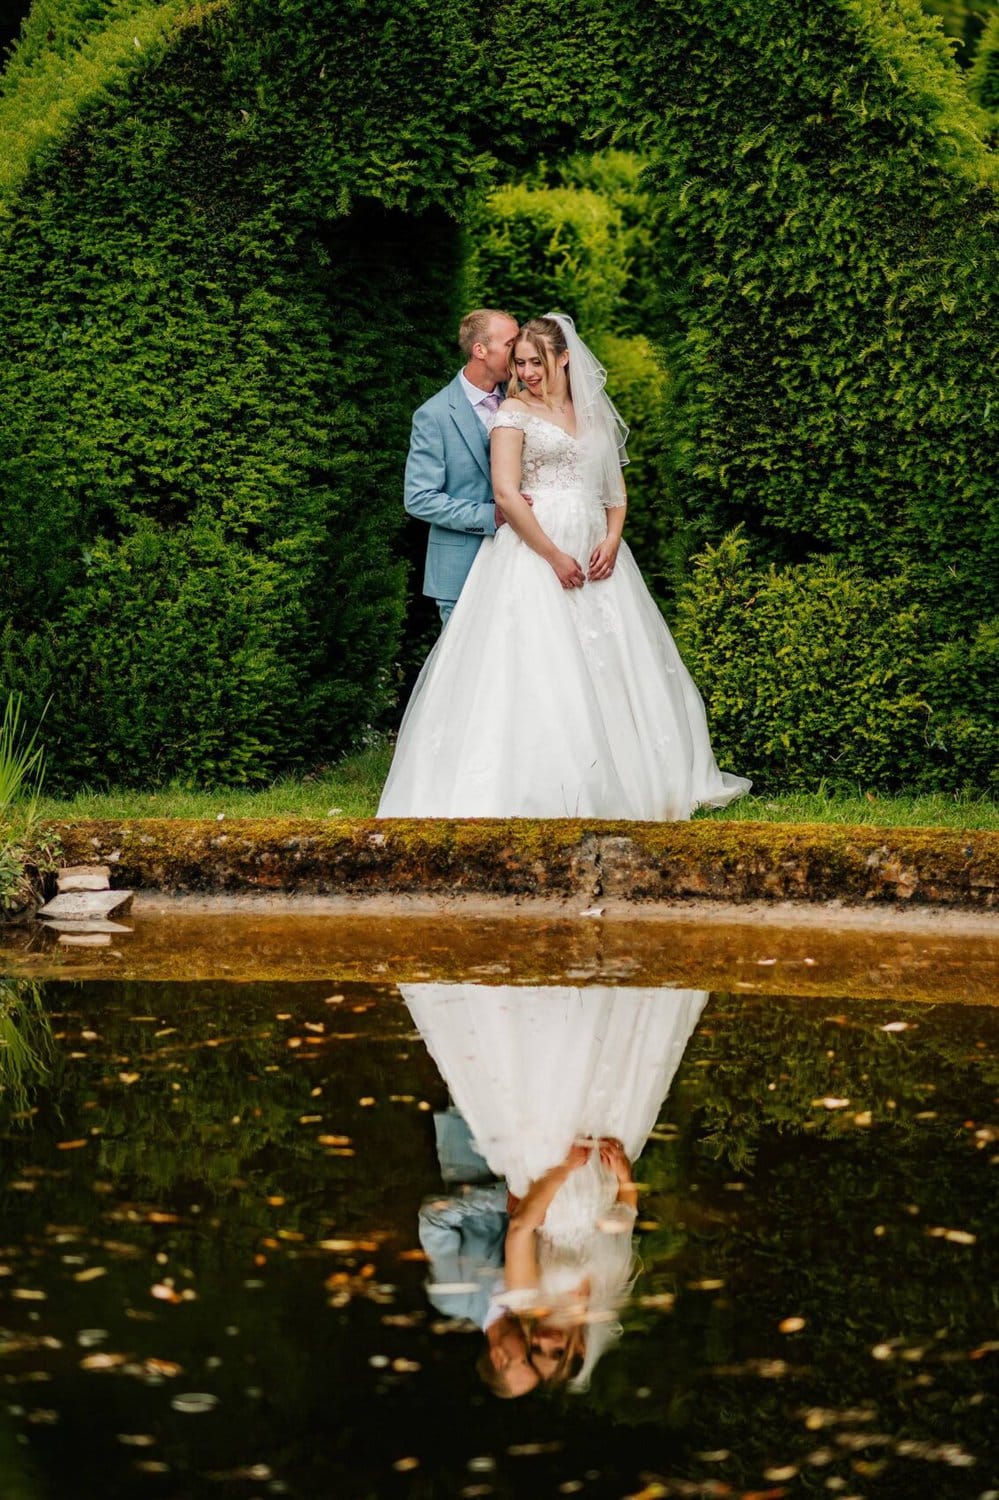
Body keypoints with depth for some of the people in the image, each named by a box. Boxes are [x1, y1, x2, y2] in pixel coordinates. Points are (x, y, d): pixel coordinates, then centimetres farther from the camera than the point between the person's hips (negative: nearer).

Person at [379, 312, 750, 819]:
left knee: (611, 671, 6)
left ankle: (623, 782, 16)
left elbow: (615, 488, 17)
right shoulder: (515, 412, -1)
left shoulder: (594, 412, 15)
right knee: (538, 674, -10)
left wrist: (612, 539, -3)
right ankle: (540, 795, -7)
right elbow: (506, 494, -11)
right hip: (534, 552, -5)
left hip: (595, 554, 5)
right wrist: (555, 557, -16)